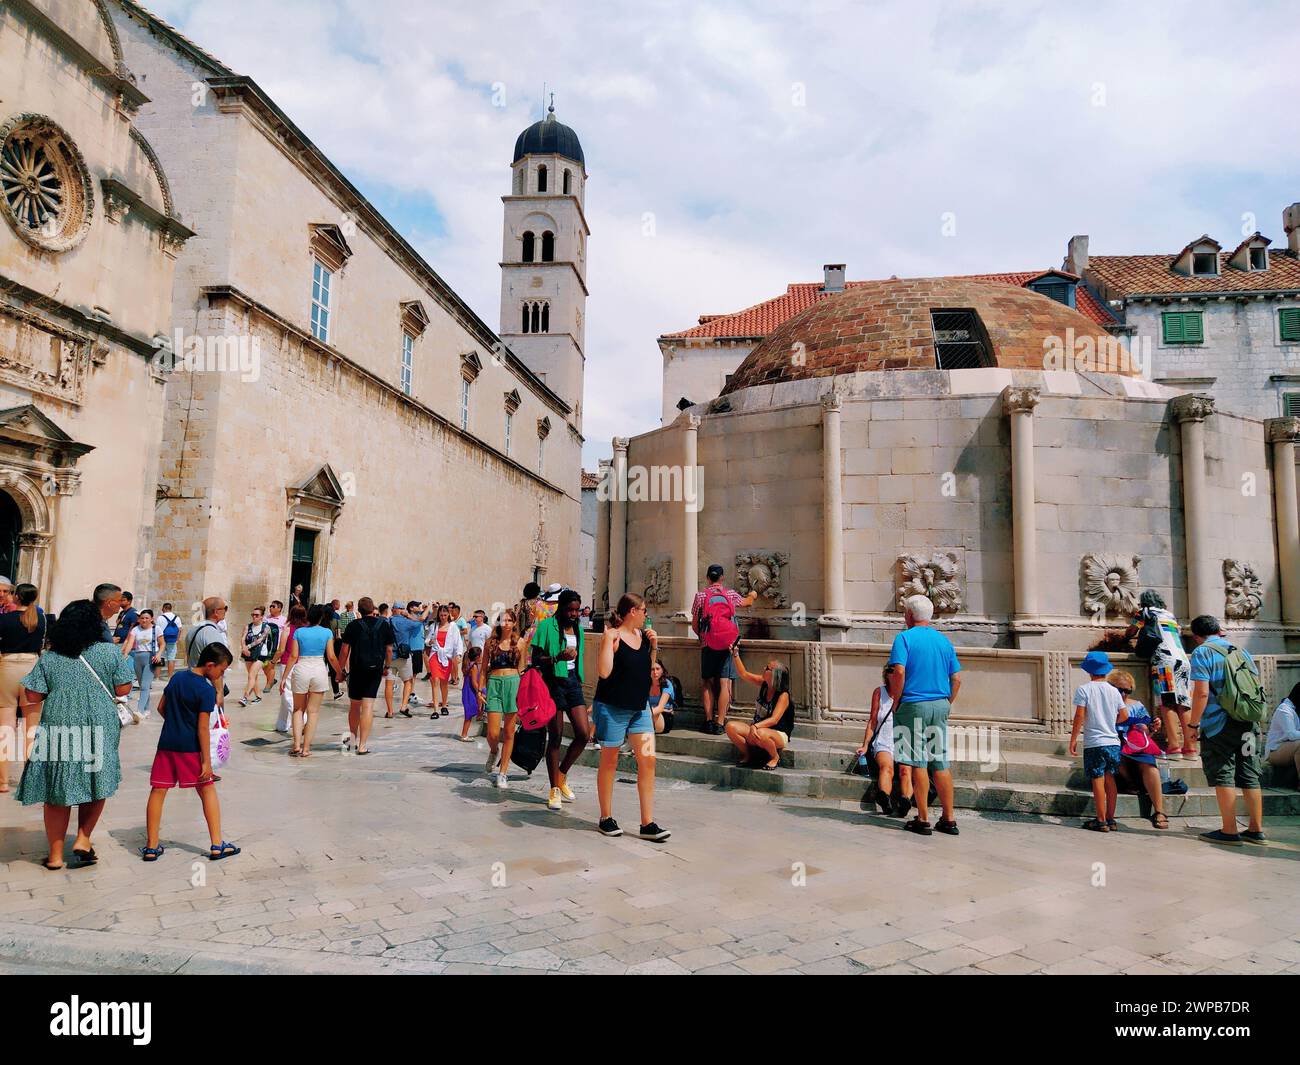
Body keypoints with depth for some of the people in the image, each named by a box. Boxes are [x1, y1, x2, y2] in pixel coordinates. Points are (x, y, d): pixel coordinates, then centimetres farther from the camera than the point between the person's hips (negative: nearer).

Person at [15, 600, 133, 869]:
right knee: (96, 785, 18)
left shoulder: (49, 658, 0)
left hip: (58, 731, 1)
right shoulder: (110, 652, -4)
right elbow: (123, 689, -2)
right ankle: (83, 838, 12)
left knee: (57, 792, 12)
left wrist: (56, 687, 17)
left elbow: (32, 696, -1)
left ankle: (56, 854, 19)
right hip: (99, 731, -1)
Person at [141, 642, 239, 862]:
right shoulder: (206, 690, -15)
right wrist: (207, 761, -13)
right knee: (207, 790, 6)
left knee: (158, 791, 11)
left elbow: (161, 708, 14)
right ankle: (217, 845, 7)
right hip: (190, 748, -5)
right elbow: (203, 728, -16)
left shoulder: (177, 677, 5)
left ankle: (151, 847, 17)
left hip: (167, 743, 6)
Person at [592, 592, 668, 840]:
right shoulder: (613, 636, -12)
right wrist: (607, 640, -25)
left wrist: (653, 645, 4)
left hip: (639, 708, 6)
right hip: (612, 708, -6)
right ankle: (606, 818, 23)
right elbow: (604, 672, -21)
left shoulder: (642, 635, 9)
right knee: (609, 762, 7)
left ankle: (647, 824, 4)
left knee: (648, 759, -2)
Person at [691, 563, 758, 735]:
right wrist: (752, 596, 49)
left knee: (707, 683, 8)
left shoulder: (700, 595, 2)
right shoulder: (731, 594, 4)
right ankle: (720, 723, -3)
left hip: (708, 645, 0)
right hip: (728, 644, 0)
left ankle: (709, 720, 5)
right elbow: (746, 602, 27)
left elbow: (694, 626, 6)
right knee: (724, 684, -1)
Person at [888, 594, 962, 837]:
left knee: (918, 763, 1)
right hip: (940, 706, 5)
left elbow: (899, 672, -18)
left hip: (913, 705, -5)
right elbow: (956, 679, 8)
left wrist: (895, 703, -7)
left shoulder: (905, 638, -6)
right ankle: (948, 819, 14)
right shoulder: (944, 640, 10)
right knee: (940, 764, 10)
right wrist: (946, 705, 16)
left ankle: (923, 819, 5)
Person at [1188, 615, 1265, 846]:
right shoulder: (1242, 652, 13)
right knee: (1250, 777, 11)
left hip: (1218, 725, -6)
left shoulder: (1202, 652, -7)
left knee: (1223, 777, -1)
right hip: (1247, 724, 6)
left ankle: (1230, 832, 1)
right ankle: (1256, 830, 17)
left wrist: (1193, 724, -9)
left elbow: (1201, 692, -15)